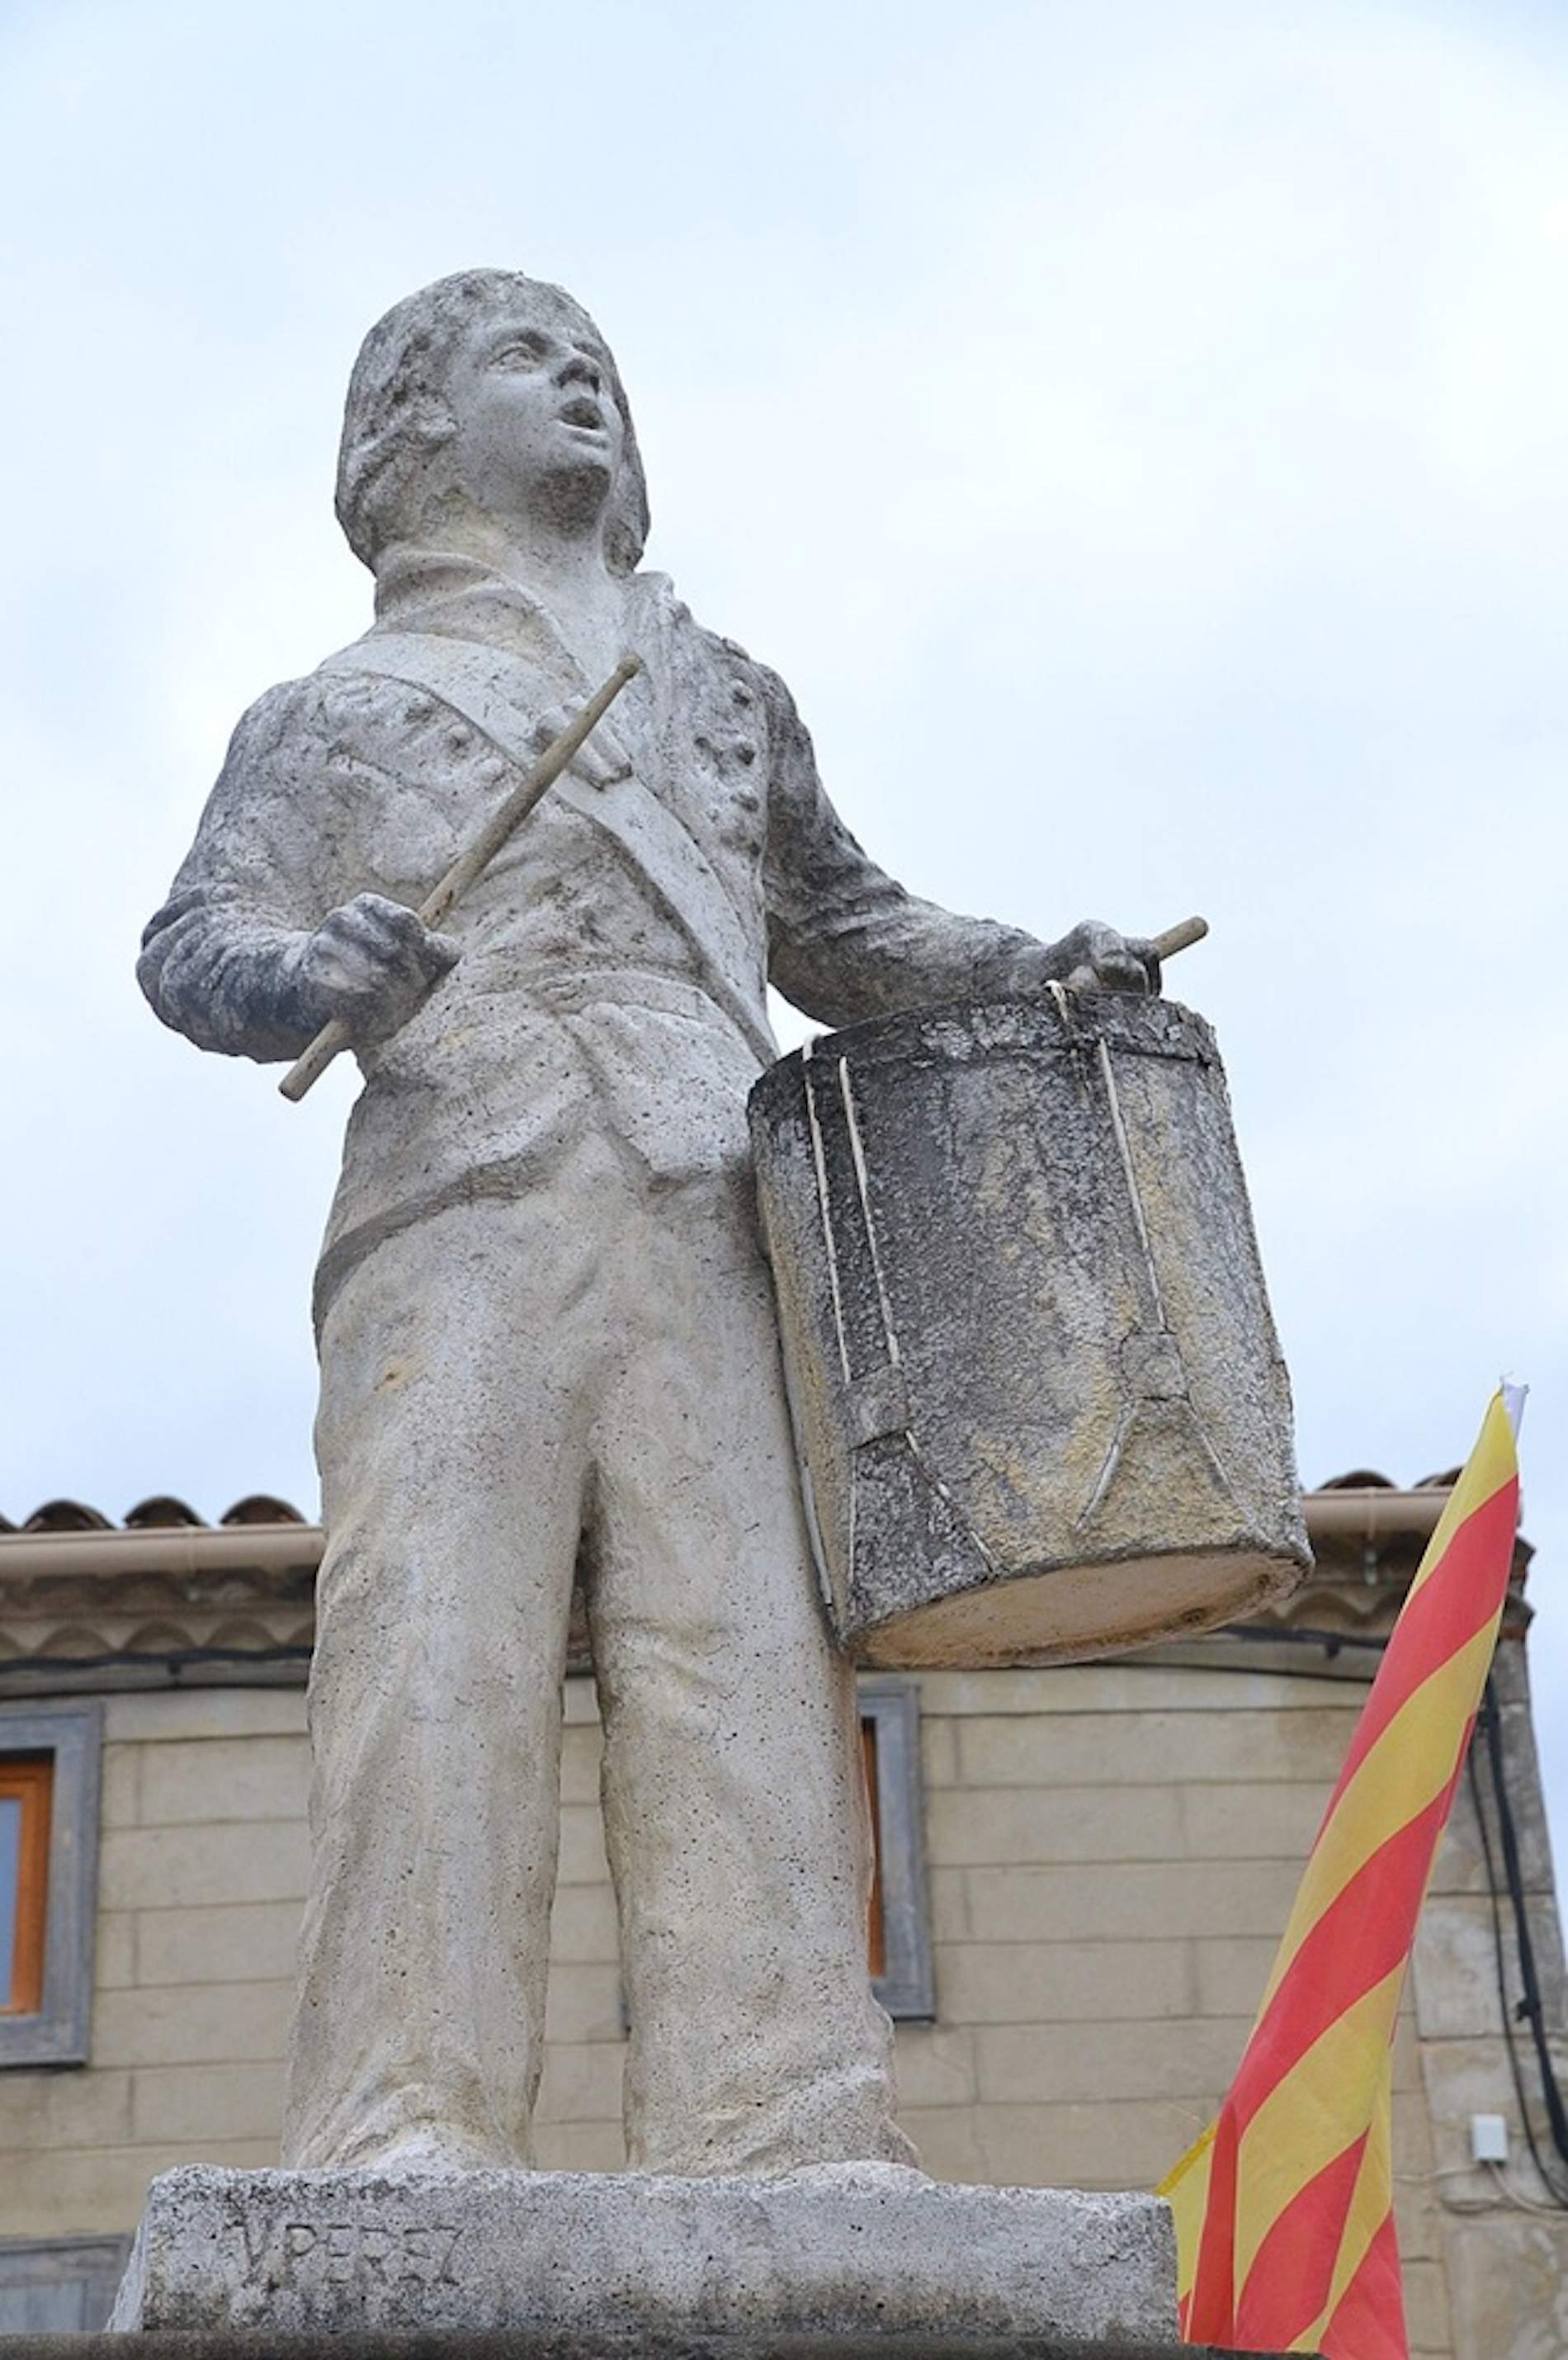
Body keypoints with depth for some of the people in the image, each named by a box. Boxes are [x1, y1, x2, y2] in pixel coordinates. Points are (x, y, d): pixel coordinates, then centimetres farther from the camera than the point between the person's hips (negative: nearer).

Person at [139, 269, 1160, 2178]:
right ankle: (405, 2127, -21)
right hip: (461, 1203, -2)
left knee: (742, 1647, -13)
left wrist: (1032, 969, 20)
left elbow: (840, 933, 39)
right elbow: (198, 939, 10)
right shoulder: (339, 711, 23)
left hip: (714, 1219, 2)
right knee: (438, 1640, -17)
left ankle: (779, 2134, -19)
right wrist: (312, 978, -14)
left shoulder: (726, 695, 33)